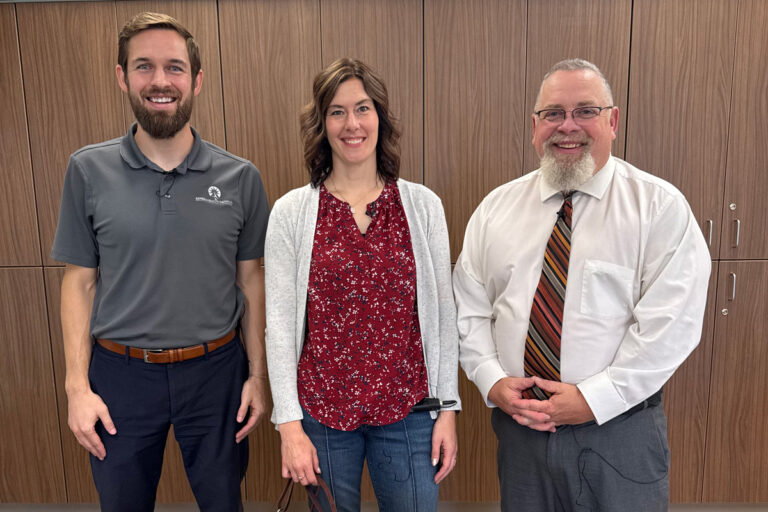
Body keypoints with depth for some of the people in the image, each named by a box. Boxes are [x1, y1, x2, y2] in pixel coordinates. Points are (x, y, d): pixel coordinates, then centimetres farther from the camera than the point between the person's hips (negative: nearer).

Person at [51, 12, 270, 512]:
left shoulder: (240, 178, -5)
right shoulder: (89, 171, -4)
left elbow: (251, 280, 0)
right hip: (120, 375, 1)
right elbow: (80, 281, 0)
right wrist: (77, 385, -3)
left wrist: (258, 375, 0)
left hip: (215, 371, 0)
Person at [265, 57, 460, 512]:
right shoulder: (291, 212, -4)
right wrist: (290, 424, -7)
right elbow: (280, 322, -5)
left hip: (408, 407, 1)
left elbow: (443, 312, 0)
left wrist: (448, 408, 0)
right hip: (322, 407, 0)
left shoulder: (423, 205, -2)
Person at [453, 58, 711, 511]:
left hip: (620, 432, -2)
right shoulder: (496, 209, 3)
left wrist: (593, 398, -17)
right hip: (517, 426, 3)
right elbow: (469, 308, 3)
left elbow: (671, 324, -13)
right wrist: (493, 382, -9)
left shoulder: (660, 206, -6)